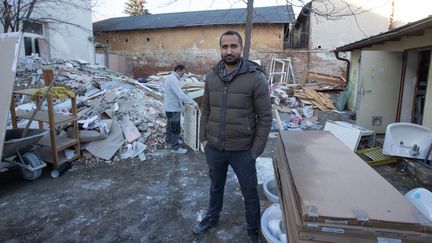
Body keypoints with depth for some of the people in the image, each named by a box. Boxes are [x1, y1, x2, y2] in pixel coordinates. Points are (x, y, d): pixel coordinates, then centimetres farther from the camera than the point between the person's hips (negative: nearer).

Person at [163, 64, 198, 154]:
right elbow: (180, 94, -31)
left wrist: (183, 101, 11)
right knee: (176, 128, -1)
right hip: (173, 108, -11)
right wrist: (193, 103, -29)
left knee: (170, 125, 24)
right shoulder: (173, 79, -22)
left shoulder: (170, 77, 11)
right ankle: (175, 147, 8)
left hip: (169, 107, 11)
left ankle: (169, 141, 41)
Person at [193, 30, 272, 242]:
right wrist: (203, 137, 6)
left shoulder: (255, 77, -14)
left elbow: (265, 117, -11)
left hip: (242, 150, -3)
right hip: (213, 148, 4)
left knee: (249, 193, 15)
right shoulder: (211, 76, 0)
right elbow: (206, 110, 9)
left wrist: (256, 150, -12)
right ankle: (211, 218, 51)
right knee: (216, 186, 26)